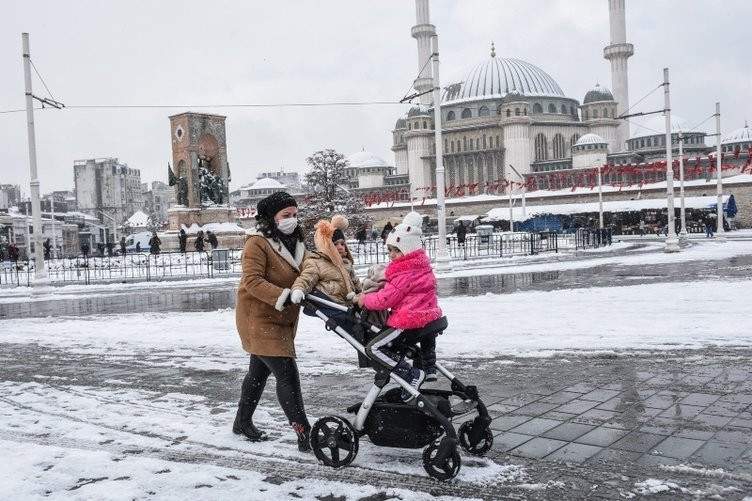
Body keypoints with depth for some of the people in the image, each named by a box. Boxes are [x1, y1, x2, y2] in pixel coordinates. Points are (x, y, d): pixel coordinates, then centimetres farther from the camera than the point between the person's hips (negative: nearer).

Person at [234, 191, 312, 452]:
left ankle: (243, 422, 37)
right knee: (287, 374, -14)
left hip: (282, 320, 9)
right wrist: (283, 297, -36)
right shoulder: (258, 243, -17)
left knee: (260, 371, 21)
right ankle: (304, 433, -12)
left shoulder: (295, 242, 9)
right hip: (259, 318, -9)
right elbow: (252, 281, -26)